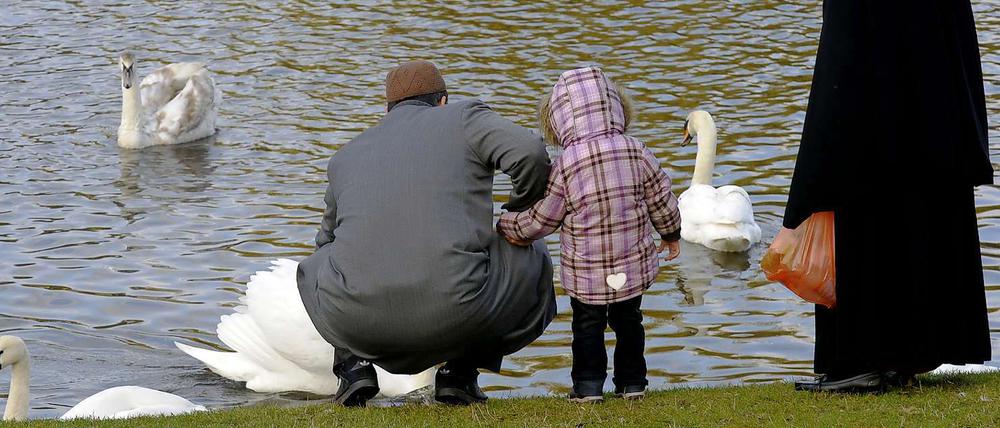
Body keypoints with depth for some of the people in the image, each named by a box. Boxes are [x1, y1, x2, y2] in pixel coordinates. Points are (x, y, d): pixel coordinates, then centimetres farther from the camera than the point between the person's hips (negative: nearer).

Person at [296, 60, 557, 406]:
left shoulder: (347, 157, 23)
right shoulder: (464, 119, 11)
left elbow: (329, 238, 38)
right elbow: (530, 154, -7)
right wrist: (522, 206, 15)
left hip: (357, 321, 3)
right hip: (456, 315, -3)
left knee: (315, 270, 37)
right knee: (532, 267, 26)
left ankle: (354, 364, 14)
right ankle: (459, 369, 15)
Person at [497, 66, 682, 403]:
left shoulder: (566, 165, -16)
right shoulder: (637, 152, -7)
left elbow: (542, 219, -9)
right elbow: (661, 198, 3)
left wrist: (508, 226, 10)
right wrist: (671, 234, 22)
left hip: (585, 270, -3)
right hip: (634, 263, 3)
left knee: (587, 325, 12)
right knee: (628, 321, 19)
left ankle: (588, 385, 6)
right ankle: (632, 382, 23)